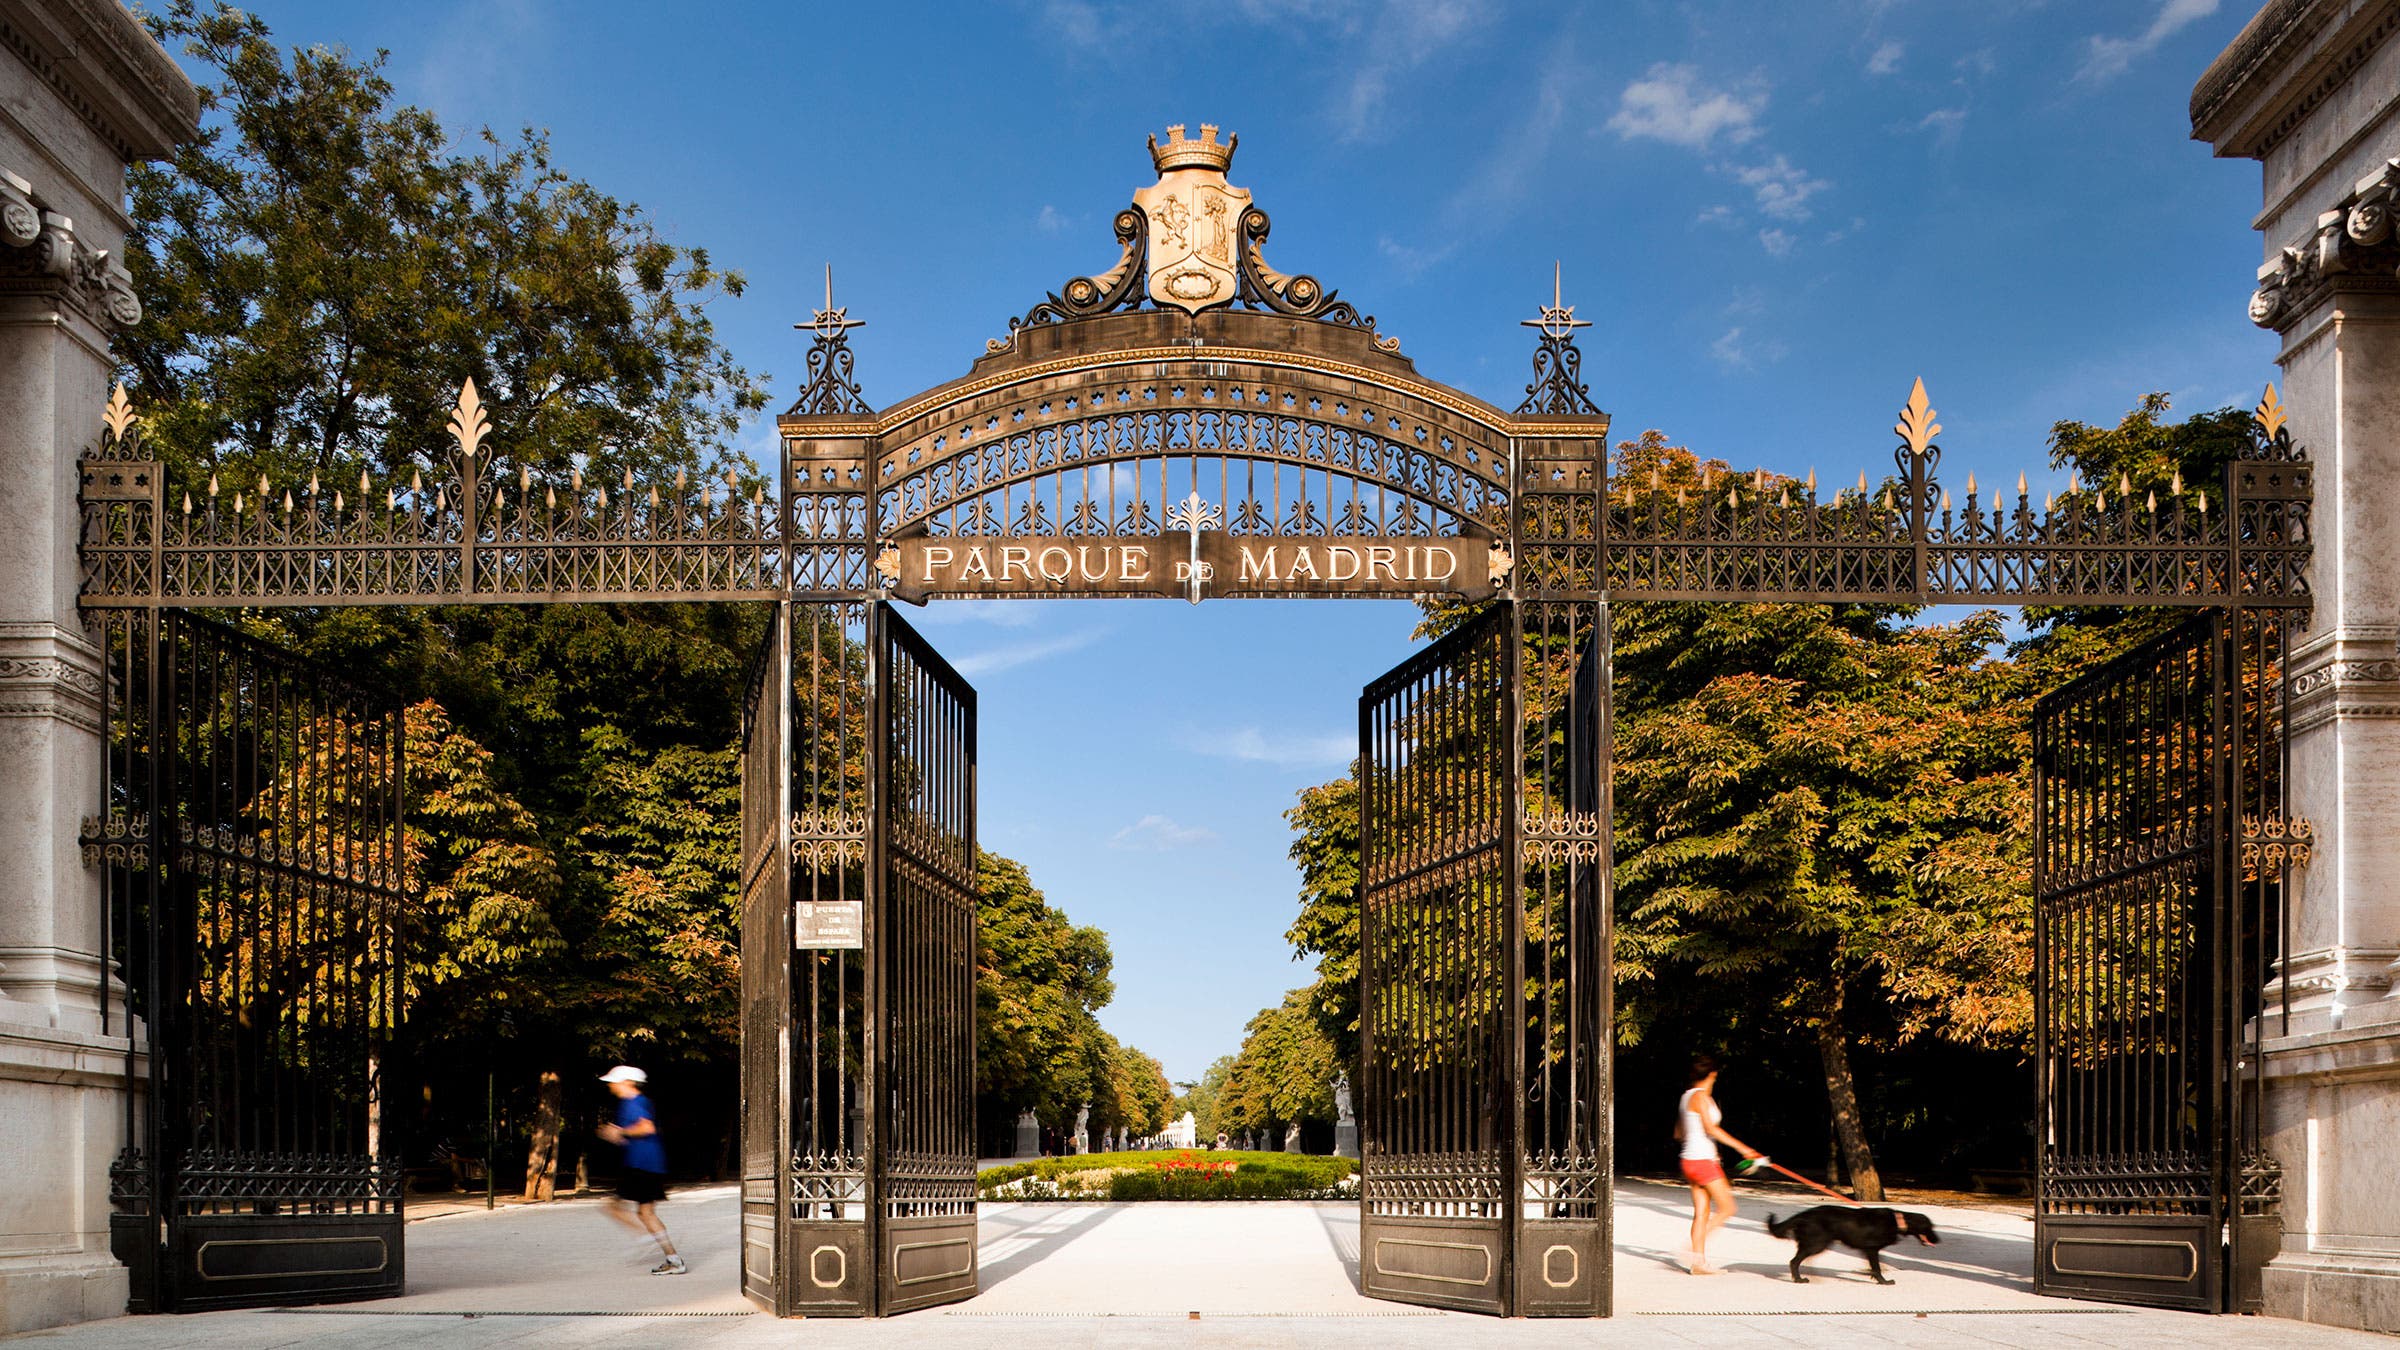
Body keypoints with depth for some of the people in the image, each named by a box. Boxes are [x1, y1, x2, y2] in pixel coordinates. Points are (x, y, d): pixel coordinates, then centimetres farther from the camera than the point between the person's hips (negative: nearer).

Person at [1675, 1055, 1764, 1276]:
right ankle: (1696, 1250, -10)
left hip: (1690, 1160, 9)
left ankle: (1699, 1263, 9)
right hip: (1703, 1160, -9)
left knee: (1702, 1213, 9)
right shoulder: (1700, 1096, -13)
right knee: (1727, 1208, -3)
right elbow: (1711, 1129, -24)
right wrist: (1741, 1147, -24)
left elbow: (1679, 1133, 20)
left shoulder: (1687, 1096, 14)